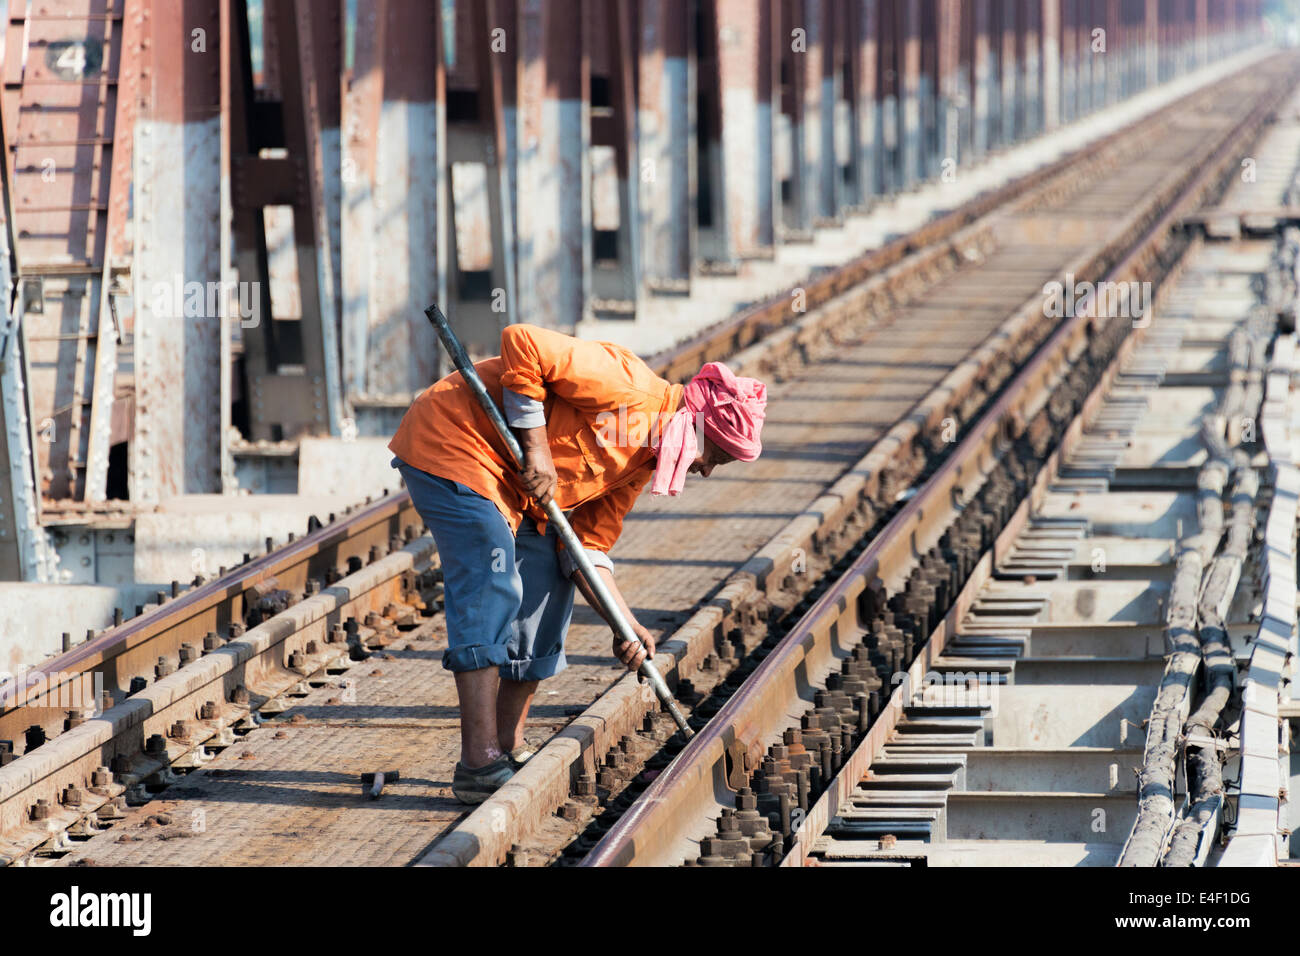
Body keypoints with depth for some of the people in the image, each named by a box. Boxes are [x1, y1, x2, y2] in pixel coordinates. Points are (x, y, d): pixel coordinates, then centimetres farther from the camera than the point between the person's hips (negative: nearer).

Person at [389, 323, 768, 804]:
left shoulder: (640, 462, 10)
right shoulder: (629, 386, -20)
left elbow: (588, 545, 11)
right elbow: (522, 343, -26)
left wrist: (625, 624, -2)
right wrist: (535, 445, -24)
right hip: (450, 442, -10)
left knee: (546, 593, 9)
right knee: (490, 592, -16)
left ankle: (508, 749, 16)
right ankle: (479, 767, -18)